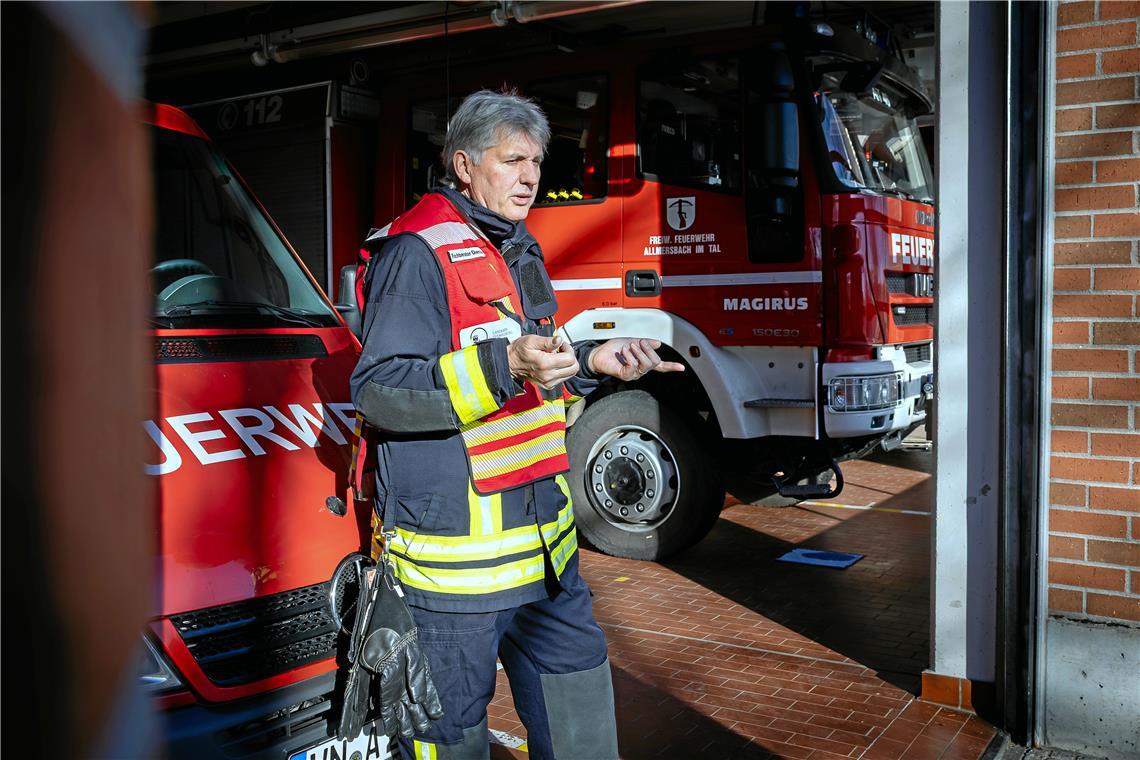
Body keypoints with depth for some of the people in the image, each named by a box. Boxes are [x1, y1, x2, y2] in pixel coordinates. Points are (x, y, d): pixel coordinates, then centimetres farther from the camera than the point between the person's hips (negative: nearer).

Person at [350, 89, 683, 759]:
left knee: (576, 677, 17)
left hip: (542, 537, 8)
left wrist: (591, 363, 5)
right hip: (455, 545, -8)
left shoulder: (521, 252, 15)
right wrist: (503, 366, -30)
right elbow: (378, 391, -21)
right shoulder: (416, 252, -12)